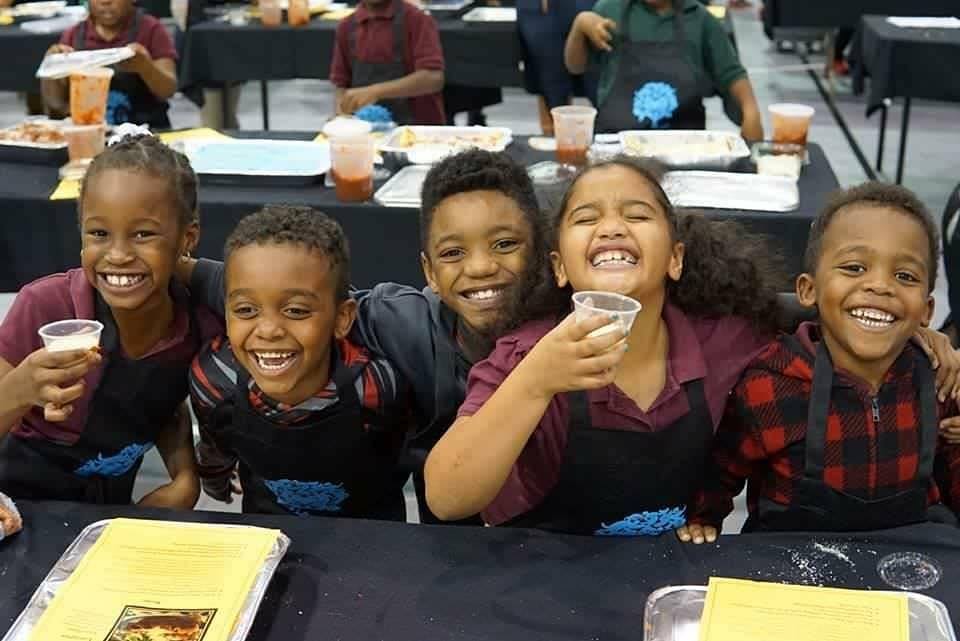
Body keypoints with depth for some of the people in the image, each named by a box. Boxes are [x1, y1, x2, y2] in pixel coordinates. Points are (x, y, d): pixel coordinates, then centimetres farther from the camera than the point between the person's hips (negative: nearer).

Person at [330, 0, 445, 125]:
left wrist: (376, 91, -26)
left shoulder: (417, 20, -8)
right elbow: (342, 84, 14)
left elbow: (433, 78, -19)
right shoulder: (346, 27, 8)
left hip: (418, 129, -4)